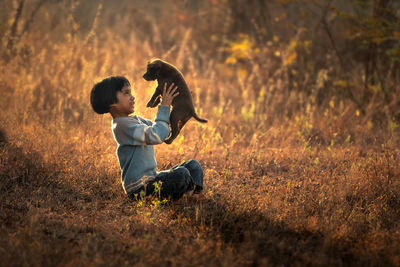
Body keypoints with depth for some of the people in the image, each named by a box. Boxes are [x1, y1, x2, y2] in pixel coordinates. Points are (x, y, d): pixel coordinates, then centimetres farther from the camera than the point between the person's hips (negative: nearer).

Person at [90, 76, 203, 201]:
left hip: (151, 179, 11)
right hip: (139, 188, -11)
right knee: (181, 174, -29)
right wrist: (164, 106, -20)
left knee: (194, 165, 6)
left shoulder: (135, 119, 16)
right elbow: (156, 136, -29)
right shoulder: (122, 125, -16)